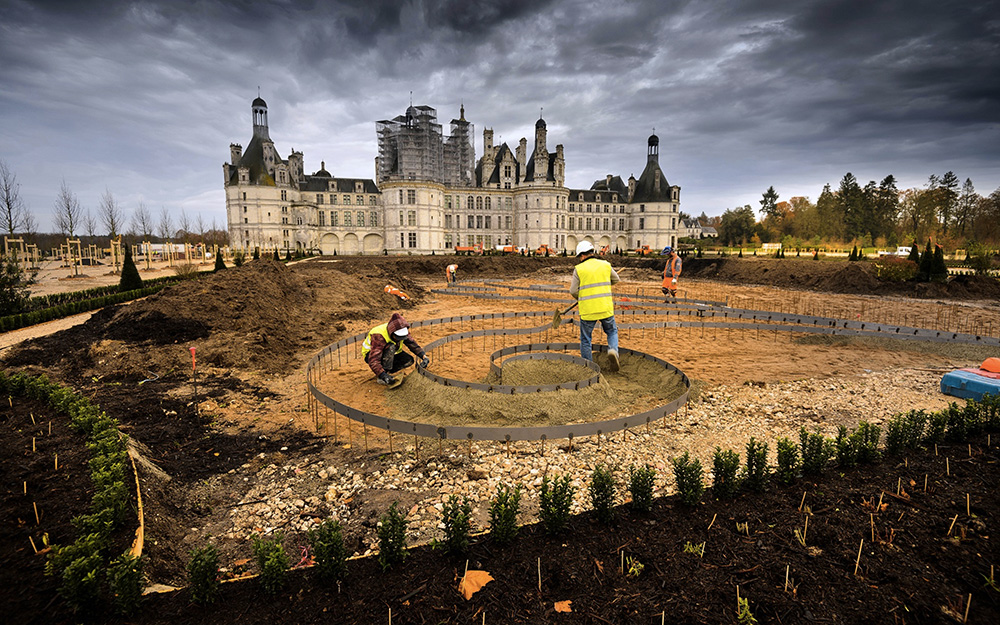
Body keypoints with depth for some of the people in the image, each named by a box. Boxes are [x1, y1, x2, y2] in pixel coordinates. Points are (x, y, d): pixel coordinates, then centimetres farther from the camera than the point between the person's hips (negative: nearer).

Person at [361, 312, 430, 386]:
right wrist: (384, 376, -53)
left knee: (409, 360, -17)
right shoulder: (379, 337, -38)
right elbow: (373, 361, -43)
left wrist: (424, 356, -25)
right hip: (371, 354, -6)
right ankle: (381, 377, -27)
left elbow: (412, 343, -10)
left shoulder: (402, 331, -20)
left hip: (389, 354, 6)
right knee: (391, 347, -37)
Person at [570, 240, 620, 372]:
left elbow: (573, 291, -5)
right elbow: (615, 279, 22)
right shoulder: (605, 265, 5)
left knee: (585, 340, 12)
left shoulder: (579, 269, -5)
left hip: (587, 310, -2)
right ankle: (613, 350, -5)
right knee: (612, 332, 23)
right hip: (605, 309, 2)